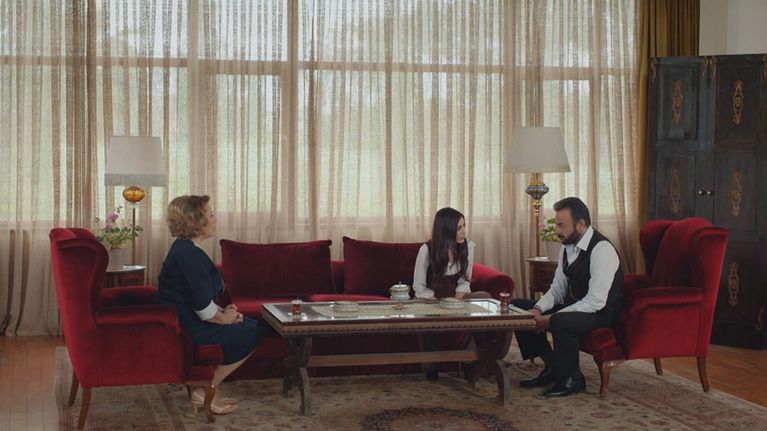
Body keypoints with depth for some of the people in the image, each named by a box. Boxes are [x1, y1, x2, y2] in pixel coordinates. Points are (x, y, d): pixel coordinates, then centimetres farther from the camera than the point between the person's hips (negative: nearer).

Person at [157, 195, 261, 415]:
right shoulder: (191, 255, -23)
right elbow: (204, 310, -23)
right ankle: (204, 392, 0)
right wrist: (224, 318, -4)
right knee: (250, 334, -6)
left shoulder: (183, 248, 10)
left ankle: (206, 387, 11)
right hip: (186, 331, -10)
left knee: (251, 324, 12)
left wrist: (222, 311, 6)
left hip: (179, 322, 10)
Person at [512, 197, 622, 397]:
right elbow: (558, 288, 12)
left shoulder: (602, 249, -22)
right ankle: (552, 367, 4)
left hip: (599, 314, -9)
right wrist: (538, 309, -10)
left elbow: (596, 301, -27)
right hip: (572, 309, 9)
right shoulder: (568, 247, 5)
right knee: (518, 307, 2)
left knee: (561, 322, -38)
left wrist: (551, 318, -27)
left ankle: (572, 378, -12)